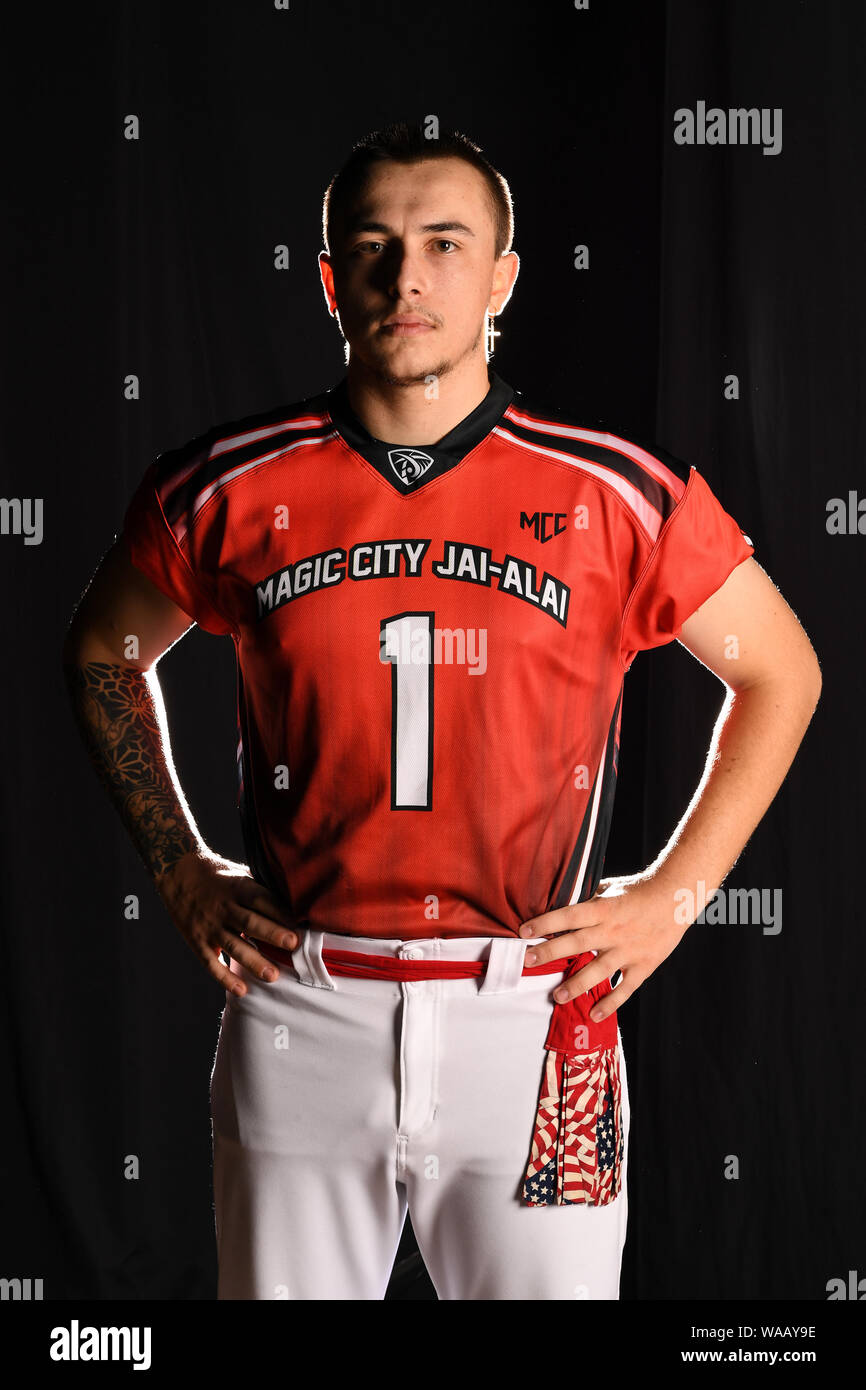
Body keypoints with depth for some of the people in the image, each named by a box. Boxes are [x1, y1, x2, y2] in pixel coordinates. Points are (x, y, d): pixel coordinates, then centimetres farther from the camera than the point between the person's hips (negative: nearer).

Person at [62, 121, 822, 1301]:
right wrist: (179, 870, 8)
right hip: (300, 1010, 1)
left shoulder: (617, 496, -4)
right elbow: (104, 654, 16)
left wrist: (673, 895, 3)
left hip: (531, 1019, -1)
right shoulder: (232, 491, -1)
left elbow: (781, 674, 9)